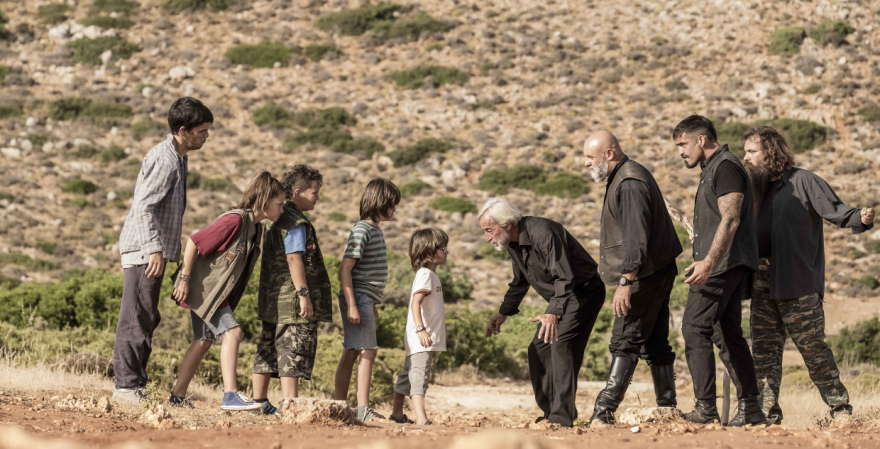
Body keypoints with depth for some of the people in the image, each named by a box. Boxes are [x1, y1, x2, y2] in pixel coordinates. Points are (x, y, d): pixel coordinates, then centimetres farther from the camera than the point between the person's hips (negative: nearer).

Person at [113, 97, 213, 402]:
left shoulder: (178, 158, 16)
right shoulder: (164, 160, -16)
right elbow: (143, 206, -22)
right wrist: (154, 249, -26)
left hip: (152, 251, 10)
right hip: (144, 250, -10)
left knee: (146, 320, 11)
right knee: (136, 320, -8)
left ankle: (133, 385, 16)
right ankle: (126, 386, -6)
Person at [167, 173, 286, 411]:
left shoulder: (256, 229, 8)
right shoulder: (235, 220, -22)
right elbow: (194, 241, -23)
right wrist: (184, 278, -21)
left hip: (217, 291, 10)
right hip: (203, 287, -10)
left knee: (204, 341, 11)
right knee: (232, 332, -16)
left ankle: (178, 396, 17)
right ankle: (230, 395, -19)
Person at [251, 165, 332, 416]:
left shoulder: (278, 218, 19)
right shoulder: (295, 222, -12)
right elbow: (294, 258, -20)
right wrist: (304, 293, -22)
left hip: (273, 300, 10)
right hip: (292, 300, -10)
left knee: (269, 350, 12)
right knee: (295, 351, -9)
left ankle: (259, 402, 16)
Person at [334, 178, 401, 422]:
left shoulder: (376, 230, 16)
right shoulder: (361, 231, -14)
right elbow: (345, 269, -18)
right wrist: (352, 305, -22)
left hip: (366, 300, 9)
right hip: (358, 299, -9)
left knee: (351, 354, 9)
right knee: (367, 351, -11)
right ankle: (363, 408, -12)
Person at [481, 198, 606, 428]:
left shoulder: (542, 233, -29)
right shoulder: (513, 243, 3)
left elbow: (565, 277, -36)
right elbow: (519, 283, 21)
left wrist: (554, 313, -46)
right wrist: (503, 313, 18)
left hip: (584, 292, -10)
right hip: (560, 298, 10)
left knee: (560, 343, -23)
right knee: (538, 349, 7)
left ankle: (563, 416, -24)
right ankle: (551, 413, 13)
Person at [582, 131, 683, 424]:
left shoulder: (629, 184, -17)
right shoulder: (623, 178, 17)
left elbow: (635, 238, -25)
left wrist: (626, 282, -27)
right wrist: (628, 280, 19)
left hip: (645, 276, -10)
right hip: (658, 273, 10)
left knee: (625, 343, -13)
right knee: (655, 343, 11)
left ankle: (605, 410, -17)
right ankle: (667, 408, 13)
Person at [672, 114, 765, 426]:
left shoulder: (726, 167, -11)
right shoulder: (712, 169, 21)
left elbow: (730, 219, -21)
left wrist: (708, 261, -27)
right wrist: (705, 263, 22)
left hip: (721, 265, -10)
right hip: (726, 267, 10)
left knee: (694, 328, -12)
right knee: (727, 334, 9)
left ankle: (705, 408, -16)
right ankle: (749, 409, 9)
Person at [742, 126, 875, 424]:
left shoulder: (802, 181, -4)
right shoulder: (757, 187, 17)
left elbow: (835, 210, -13)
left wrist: (862, 218, -30)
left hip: (798, 285, -7)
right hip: (764, 286, 7)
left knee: (813, 348, -4)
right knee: (763, 349, 3)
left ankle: (840, 408, 6)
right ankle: (767, 413, 7)